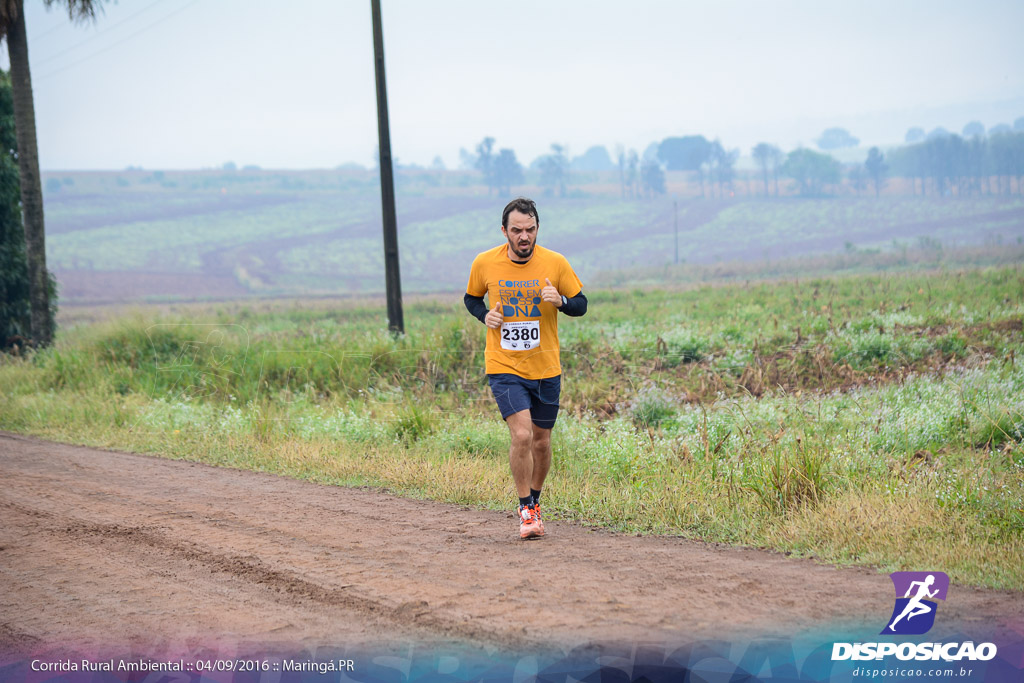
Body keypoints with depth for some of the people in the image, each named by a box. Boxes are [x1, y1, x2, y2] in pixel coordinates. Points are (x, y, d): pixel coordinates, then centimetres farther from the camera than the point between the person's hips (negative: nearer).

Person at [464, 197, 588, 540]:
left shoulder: (555, 263, -7)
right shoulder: (484, 263, -5)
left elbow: (580, 304, 3)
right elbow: (471, 298, 13)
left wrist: (560, 301, -19)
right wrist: (485, 315, -8)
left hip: (546, 369, 2)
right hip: (504, 366, -2)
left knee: (541, 441, 11)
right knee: (521, 435, -17)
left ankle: (535, 502, 35)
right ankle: (526, 510, -3)